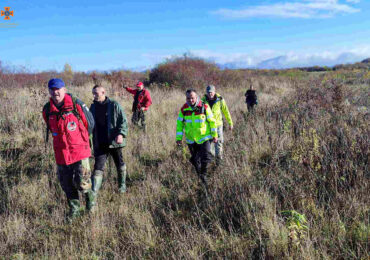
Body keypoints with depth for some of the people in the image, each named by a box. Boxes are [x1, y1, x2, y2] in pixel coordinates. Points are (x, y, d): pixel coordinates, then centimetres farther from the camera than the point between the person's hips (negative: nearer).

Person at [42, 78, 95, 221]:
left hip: (79, 151, -4)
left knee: (82, 183, -4)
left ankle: (89, 194, 30)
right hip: (61, 154, 4)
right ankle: (74, 209, 33)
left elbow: (90, 123, 2)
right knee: (67, 185, 13)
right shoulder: (47, 110, -1)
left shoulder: (76, 104, -11)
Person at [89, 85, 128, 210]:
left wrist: (121, 134, -25)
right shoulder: (93, 107, 6)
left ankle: (122, 186, 40)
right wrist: (93, 143, 12)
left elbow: (124, 120, -9)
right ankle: (93, 197, -6)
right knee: (98, 169, -5)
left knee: (120, 166, 16)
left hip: (114, 142, -2)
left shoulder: (114, 105, -8)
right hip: (100, 144, 3)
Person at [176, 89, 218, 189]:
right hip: (191, 139, 3)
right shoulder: (183, 109, -6)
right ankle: (200, 178, 32)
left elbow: (212, 121, -3)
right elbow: (179, 123, 2)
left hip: (204, 137, -2)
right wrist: (179, 138, -2)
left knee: (206, 157, -17)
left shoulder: (204, 107, -12)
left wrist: (214, 135, 0)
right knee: (195, 160, 12)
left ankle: (204, 175, 2)